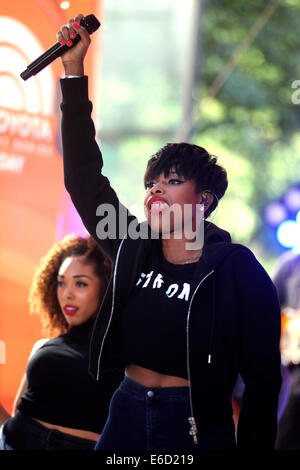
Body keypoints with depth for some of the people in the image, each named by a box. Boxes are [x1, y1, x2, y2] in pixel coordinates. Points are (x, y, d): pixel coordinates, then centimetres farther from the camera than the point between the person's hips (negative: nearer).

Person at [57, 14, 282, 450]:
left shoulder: (237, 270, -10)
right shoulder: (134, 251, 4)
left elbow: (263, 379, -8)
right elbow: (84, 175, 3)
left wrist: (254, 446, -11)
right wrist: (74, 70, -1)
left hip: (197, 430, -5)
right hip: (125, 417, 5)